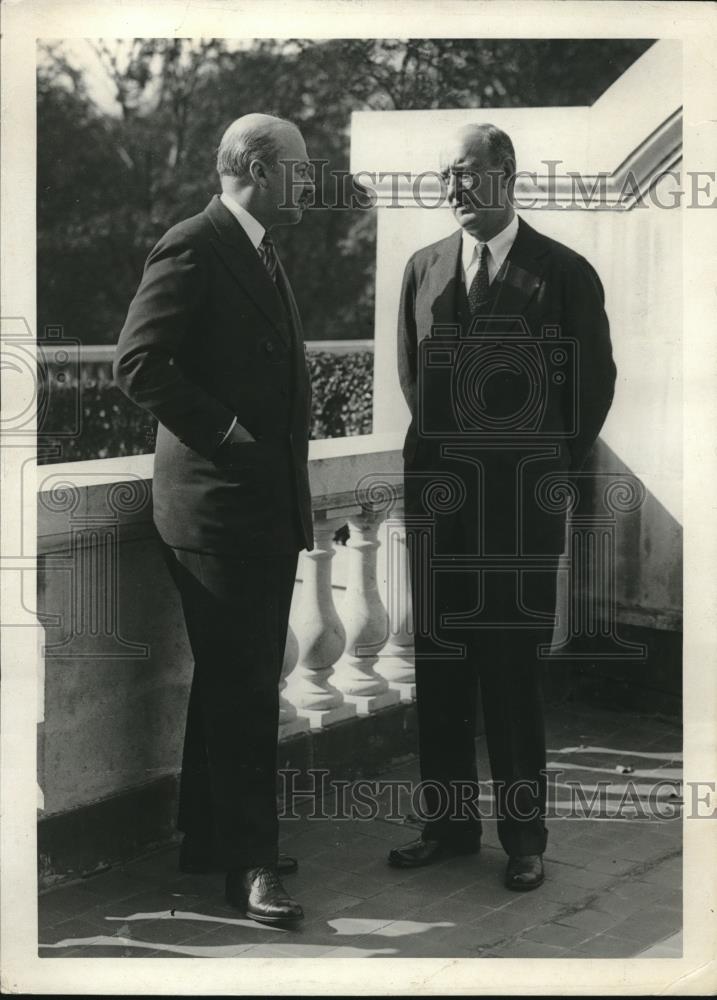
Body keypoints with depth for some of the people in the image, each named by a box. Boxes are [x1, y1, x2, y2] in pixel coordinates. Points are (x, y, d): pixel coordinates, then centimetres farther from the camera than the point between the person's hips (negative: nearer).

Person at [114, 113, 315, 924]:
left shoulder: (261, 255, 18)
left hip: (268, 505, 10)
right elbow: (137, 363, -21)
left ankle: (210, 840, 27)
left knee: (236, 682, 16)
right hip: (217, 502, -9)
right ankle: (249, 863, 4)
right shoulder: (191, 249, -12)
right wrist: (226, 433, -18)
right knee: (243, 687, -5)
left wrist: (288, 446, 13)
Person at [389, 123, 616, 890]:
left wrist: (558, 467, 5)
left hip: (522, 506, -3)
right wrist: (441, 451, 14)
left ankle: (524, 837, 13)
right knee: (439, 664, 7)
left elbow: (596, 380, 4)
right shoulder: (423, 269, 8)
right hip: (438, 497, 4)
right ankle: (449, 823, 19)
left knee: (513, 669, 0)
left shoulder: (564, 273, -2)